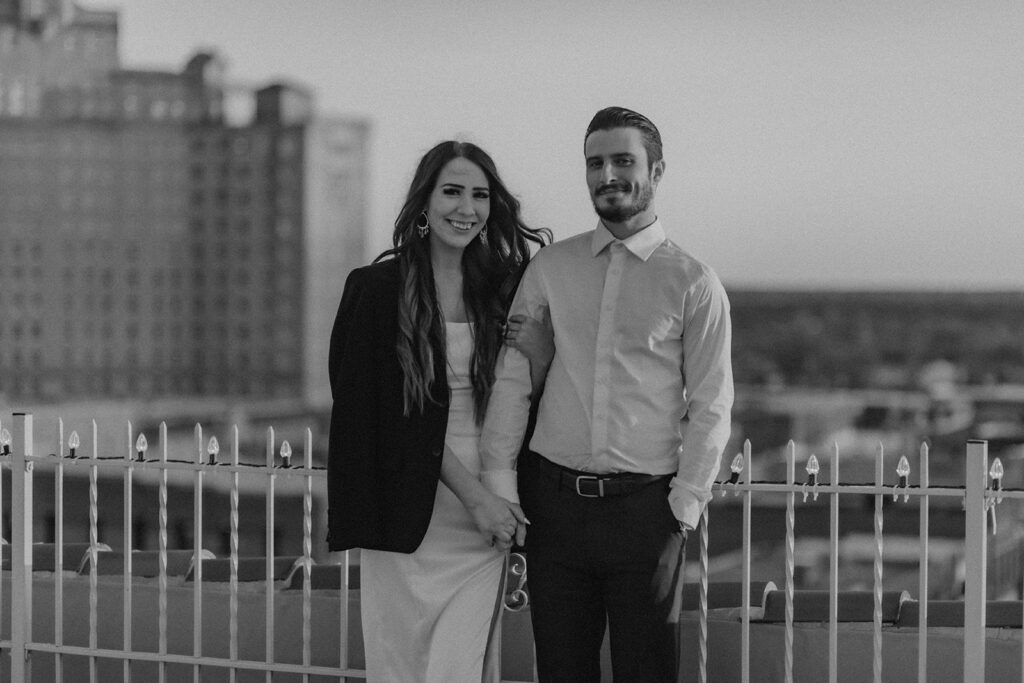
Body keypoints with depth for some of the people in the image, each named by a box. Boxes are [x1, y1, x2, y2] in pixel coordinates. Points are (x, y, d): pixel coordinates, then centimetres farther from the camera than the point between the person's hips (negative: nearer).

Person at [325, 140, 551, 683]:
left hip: (486, 515, 2)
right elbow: (398, 414, -5)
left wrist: (537, 346, -10)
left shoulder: (505, 287, 8)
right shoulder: (377, 288, -2)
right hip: (406, 511, -2)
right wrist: (474, 495, -11)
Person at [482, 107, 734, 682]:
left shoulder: (693, 283, 0)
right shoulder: (550, 268, 9)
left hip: (645, 505, -2)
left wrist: (684, 506, -8)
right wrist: (500, 484, -1)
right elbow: (512, 378, 7)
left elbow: (711, 407, -1)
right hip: (554, 499, 3)